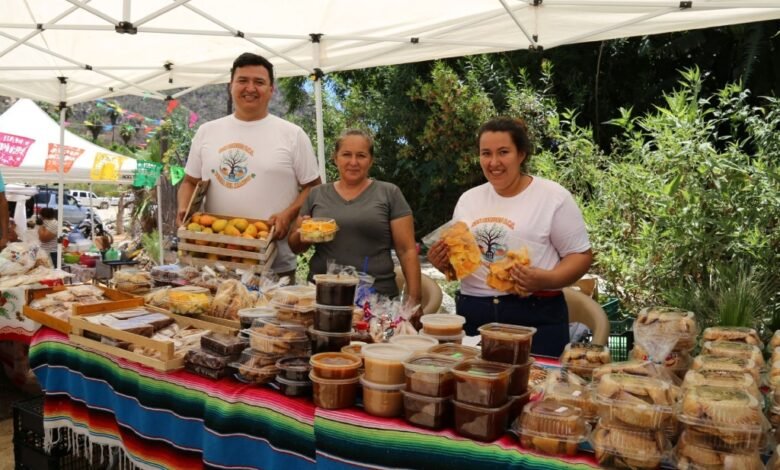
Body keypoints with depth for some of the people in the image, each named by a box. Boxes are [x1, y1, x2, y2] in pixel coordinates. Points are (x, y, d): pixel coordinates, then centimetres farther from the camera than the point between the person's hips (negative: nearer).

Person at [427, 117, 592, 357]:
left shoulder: (554, 196, -3)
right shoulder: (468, 199, 12)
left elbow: (580, 255, -3)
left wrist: (546, 279, -20)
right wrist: (443, 262, -4)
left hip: (535, 316, -3)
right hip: (473, 315, 4)